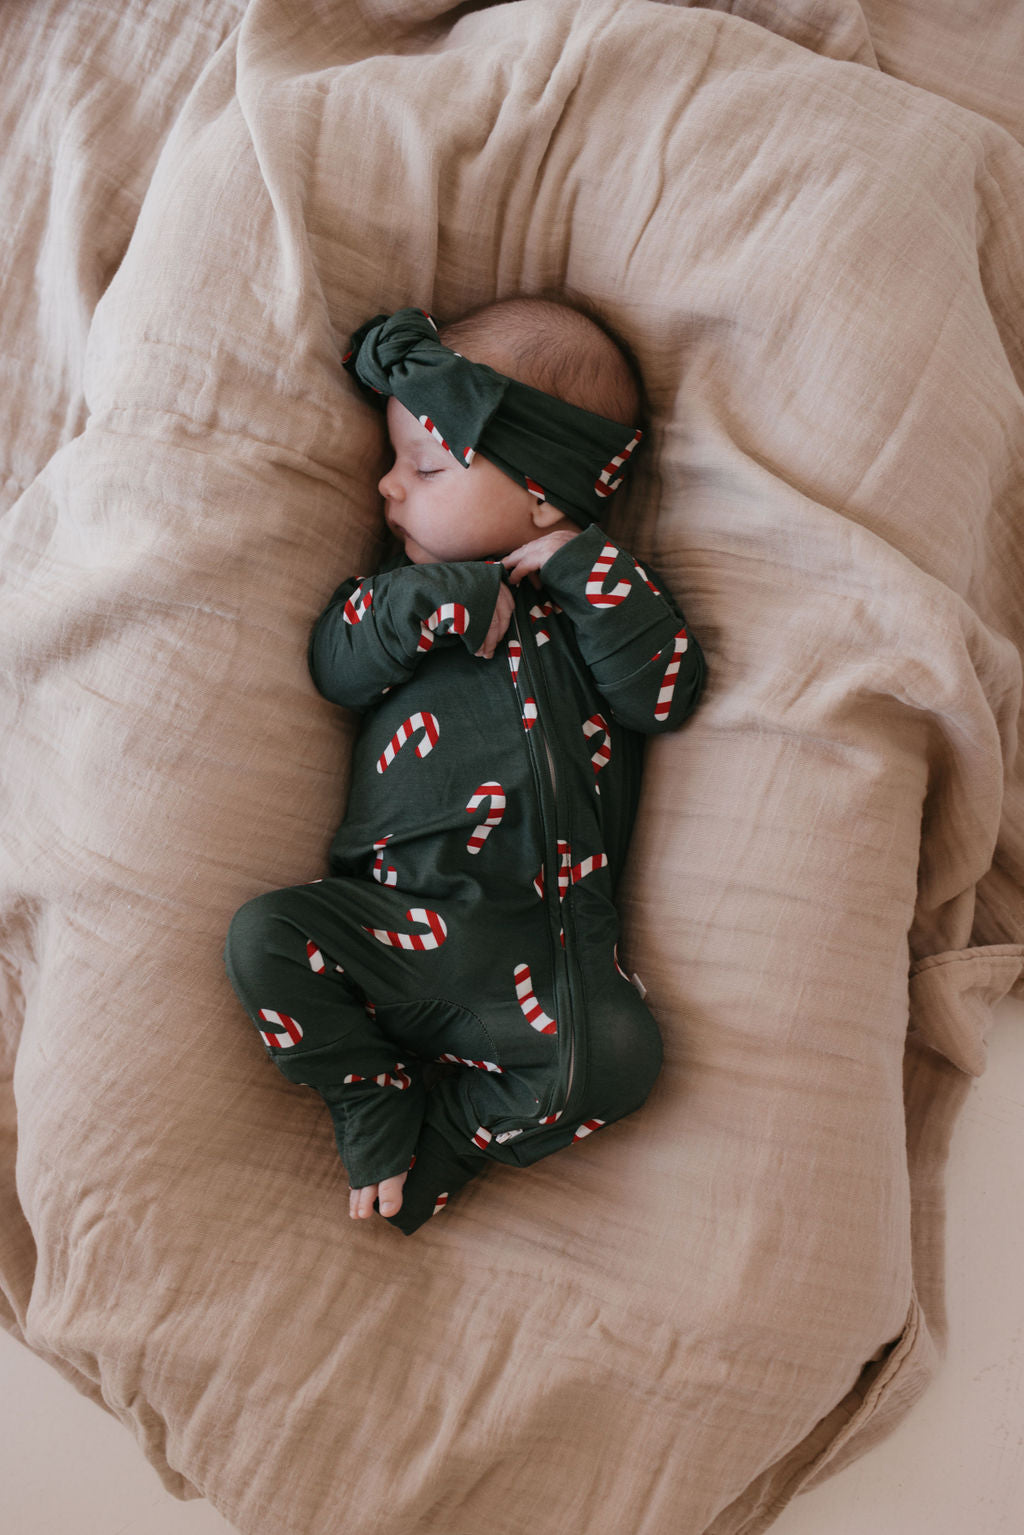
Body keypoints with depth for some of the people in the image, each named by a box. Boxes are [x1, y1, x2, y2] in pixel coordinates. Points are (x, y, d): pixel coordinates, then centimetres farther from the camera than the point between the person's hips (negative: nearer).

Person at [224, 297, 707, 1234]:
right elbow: (336, 665, -1)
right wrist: (427, 602, -17)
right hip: (396, 919, 2)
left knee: (617, 1055, -24)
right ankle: (380, 1110, -4)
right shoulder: (408, 583, 15)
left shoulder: (606, 588, 10)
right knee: (265, 938, -20)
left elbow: (665, 694, -6)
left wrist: (581, 567, -9)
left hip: (551, 936, -1)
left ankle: (442, 1138, -2)